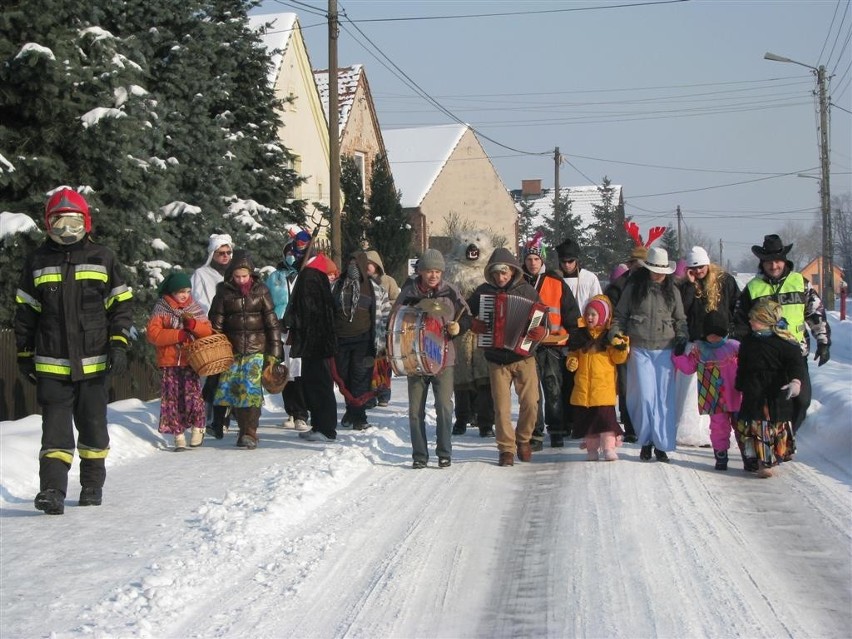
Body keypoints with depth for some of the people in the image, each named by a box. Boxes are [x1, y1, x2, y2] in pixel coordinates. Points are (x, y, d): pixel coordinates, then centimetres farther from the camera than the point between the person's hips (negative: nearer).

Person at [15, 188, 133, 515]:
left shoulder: (103, 257, 4)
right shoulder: (37, 261, 6)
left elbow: (121, 304, 5)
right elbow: (25, 311, 11)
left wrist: (118, 345, -5)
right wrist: (24, 354, 10)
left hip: (93, 362, 0)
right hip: (51, 364, 0)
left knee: (93, 427, 8)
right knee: (55, 429, -7)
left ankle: (92, 486, 22)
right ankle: (52, 489, -11)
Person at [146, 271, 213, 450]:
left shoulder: (195, 308, 9)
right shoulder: (161, 310, 0)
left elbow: (208, 331, 6)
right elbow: (152, 333, -10)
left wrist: (194, 325, -15)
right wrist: (178, 335, -17)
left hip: (191, 361, 1)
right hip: (169, 362, -1)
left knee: (193, 395, -11)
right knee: (172, 399, 1)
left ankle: (198, 427, 8)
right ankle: (178, 434, 9)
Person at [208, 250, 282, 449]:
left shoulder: (260, 292, 2)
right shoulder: (224, 293, 3)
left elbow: (272, 323, 4)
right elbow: (215, 324, 7)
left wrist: (273, 353, 0)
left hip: (256, 350, -2)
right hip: (232, 350, 2)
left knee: (251, 390, -13)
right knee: (234, 391, 1)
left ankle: (250, 434, -11)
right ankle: (244, 429, 15)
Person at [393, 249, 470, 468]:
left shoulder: (450, 292, 0)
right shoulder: (409, 292, 0)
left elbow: (467, 317, 11)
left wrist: (458, 326, -9)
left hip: (443, 358, -1)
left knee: (444, 407, -6)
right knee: (416, 410, 3)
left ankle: (444, 453, 7)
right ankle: (419, 455, 13)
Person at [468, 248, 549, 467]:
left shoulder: (526, 290, 1)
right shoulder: (483, 291, 3)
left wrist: (541, 331, -17)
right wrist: (473, 324, -9)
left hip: (524, 357, 0)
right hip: (497, 360, 0)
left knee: (530, 403, -5)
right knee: (501, 408, -2)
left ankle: (523, 440, 20)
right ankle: (506, 449, 11)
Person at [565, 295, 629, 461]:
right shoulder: (580, 335, 11)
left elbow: (618, 359, -2)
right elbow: (573, 353, 21)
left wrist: (621, 347, -21)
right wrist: (571, 361, 1)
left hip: (604, 385, -4)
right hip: (583, 386, 4)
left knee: (605, 415, -8)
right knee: (585, 418, 6)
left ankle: (609, 447, -2)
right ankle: (591, 448, 15)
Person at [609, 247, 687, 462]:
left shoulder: (672, 291, 11)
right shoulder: (633, 288, 5)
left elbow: (680, 319, 18)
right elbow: (620, 315, 11)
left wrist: (681, 338, 2)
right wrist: (616, 334, -4)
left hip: (665, 350, 2)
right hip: (640, 349, -1)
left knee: (665, 397, -2)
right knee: (645, 396, -5)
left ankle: (662, 444, 4)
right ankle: (646, 441, 9)